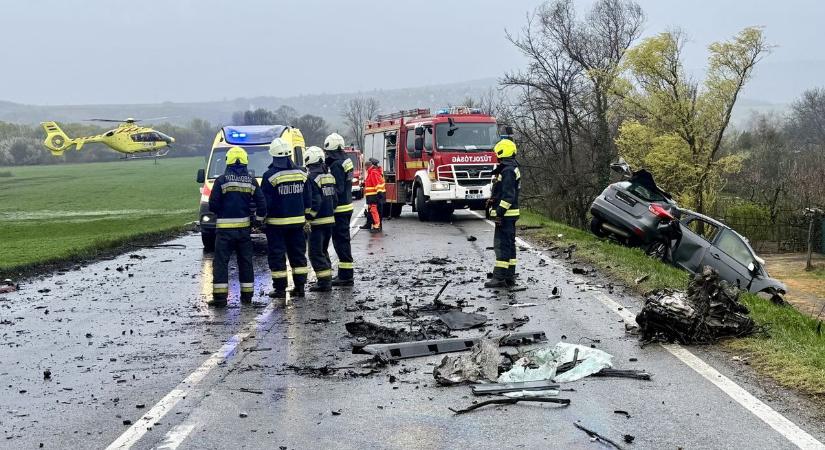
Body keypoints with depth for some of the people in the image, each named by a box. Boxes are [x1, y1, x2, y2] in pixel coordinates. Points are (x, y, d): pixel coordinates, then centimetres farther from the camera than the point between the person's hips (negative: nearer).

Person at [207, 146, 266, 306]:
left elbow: (213, 205, -8)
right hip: (244, 227, 4)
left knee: (221, 261, 1)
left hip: (224, 227, -3)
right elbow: (261, 204, 0)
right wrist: (258, 219, 14)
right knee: (245, 261, 14)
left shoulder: (222, 180, -8)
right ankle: (247, 295, 18)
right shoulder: (251, 181, 2)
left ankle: (220, 296, -5)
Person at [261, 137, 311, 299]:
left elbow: (265, 202, -11)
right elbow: (307, 199, 9)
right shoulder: (301, 173, 4)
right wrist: (304, 215, 19)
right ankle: (300, 287, 14)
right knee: (298, 254, 13)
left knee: (277, 255, 2)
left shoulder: (270, 176, -13)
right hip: (297, 221, 5)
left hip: (277, 222, -5)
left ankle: (280, 288, 3)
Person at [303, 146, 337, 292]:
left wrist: (307, 218, -14)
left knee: (316, 253, -2)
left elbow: (314, 202, -21)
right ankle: (326, 280, 21)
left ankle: (324, 282, -7)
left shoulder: (312, 178, -15)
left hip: (318, 221, -8)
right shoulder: (330, 176, 10)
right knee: (323, 250, 19)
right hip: (330, 220, 8)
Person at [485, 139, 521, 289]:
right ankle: (509, 278, 18)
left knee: (501, 244, -10)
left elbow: (508, 195, -23)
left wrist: (500, 212, -24)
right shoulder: (512, 168, 17)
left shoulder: (508, 171, -16)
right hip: (509, 214, 11)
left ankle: (500, 278, -10)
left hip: (505, 214, -11)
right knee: (508, 244, 13)